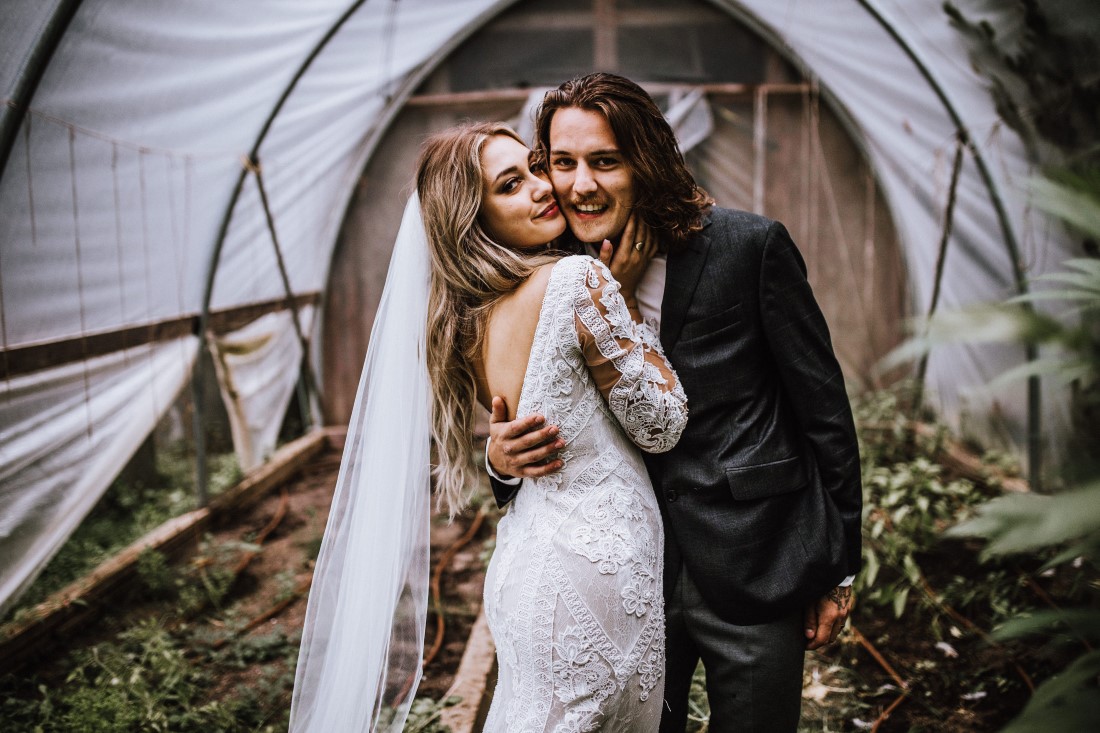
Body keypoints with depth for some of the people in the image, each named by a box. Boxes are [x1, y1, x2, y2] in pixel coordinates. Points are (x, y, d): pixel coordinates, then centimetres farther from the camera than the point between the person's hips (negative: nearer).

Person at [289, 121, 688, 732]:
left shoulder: (464, 316, 5)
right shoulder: (578, 279, -19)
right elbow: (661, 425, -10)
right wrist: (623, 294, -7)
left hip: (522, 565, 8)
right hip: (595, 566, -8)